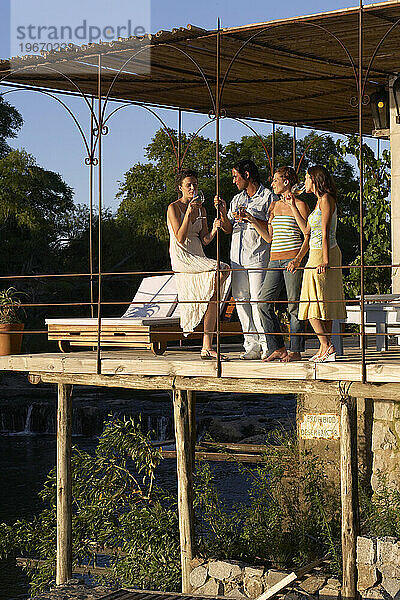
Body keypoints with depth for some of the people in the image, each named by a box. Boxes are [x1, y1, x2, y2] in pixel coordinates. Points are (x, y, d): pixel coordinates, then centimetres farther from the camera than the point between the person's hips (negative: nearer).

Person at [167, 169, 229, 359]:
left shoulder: (201, 209, 14)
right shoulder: (174, 208, -5)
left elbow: (205, 240, 10)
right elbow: (180, 238, -14)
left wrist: (214, 230, -11)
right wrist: (189, 213, -20)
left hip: (198, 258, 7)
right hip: (181, 257, -7)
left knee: (212, 300, -7)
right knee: (221, 271, -26)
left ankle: (207, 347, -5)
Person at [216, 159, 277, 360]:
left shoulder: (268, 197, 0)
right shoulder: (237, 199, 20)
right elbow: (228, 229, 18)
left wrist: (250, 218, -15)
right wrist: (223, 212, 1)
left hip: (258, 255, -7)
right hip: (237, 256, 7)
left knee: (258, 300, -12)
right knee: (241, 299, 2)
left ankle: (266, 345, -8)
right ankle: (252, 345, 6)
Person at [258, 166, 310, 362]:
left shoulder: (299, 204, -1)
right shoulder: (274, 205, 18)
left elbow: (307, 232, -13)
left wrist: (293, 207, -16)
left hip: (293, 257, -7)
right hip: (275, 258, 7)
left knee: (294, 305, -4)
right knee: (264, 303, -2)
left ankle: (295, 351, 3)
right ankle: (277, 349, 5)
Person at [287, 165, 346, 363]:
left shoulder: (326, 199, -9)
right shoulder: (319, 201, 20)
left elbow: (325, 232, -17)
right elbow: (308, 234, 19)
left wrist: (325, 260, -23)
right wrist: (298, 259, 14)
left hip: (323, 254, -10)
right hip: (315, 255, 10)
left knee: (314, 304, -11)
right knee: (323, 302, 7)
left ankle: (327, 347, -15)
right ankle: (325, 348, 7)